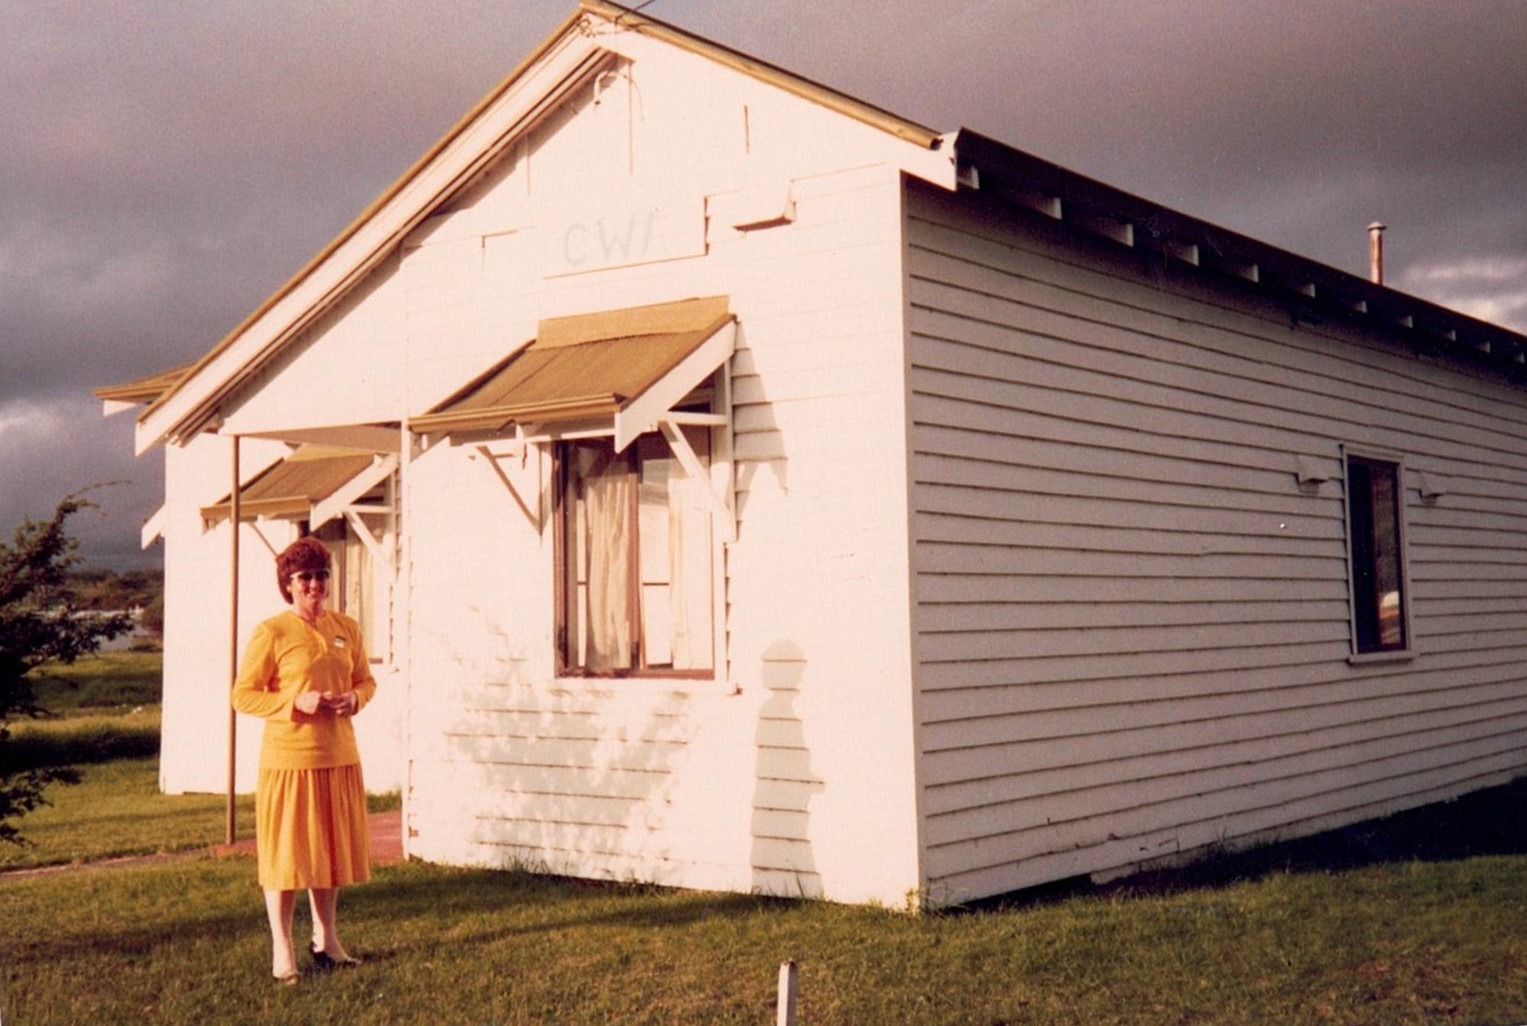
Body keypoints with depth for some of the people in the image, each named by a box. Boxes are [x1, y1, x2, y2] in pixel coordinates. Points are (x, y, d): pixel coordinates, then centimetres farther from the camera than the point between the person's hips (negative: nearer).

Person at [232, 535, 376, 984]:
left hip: (339, 756, 5)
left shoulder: (347, 629, 8)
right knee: (285, 851, 1)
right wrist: (297, 702, -19)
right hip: (288, 757, -5)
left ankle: (325, 939, 29)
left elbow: (366, 679, 18)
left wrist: (354, 699, -5)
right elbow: (244, 695, -7)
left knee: (331, 847, 14)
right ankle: (282, 950, 11)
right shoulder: (271, 633, -7)